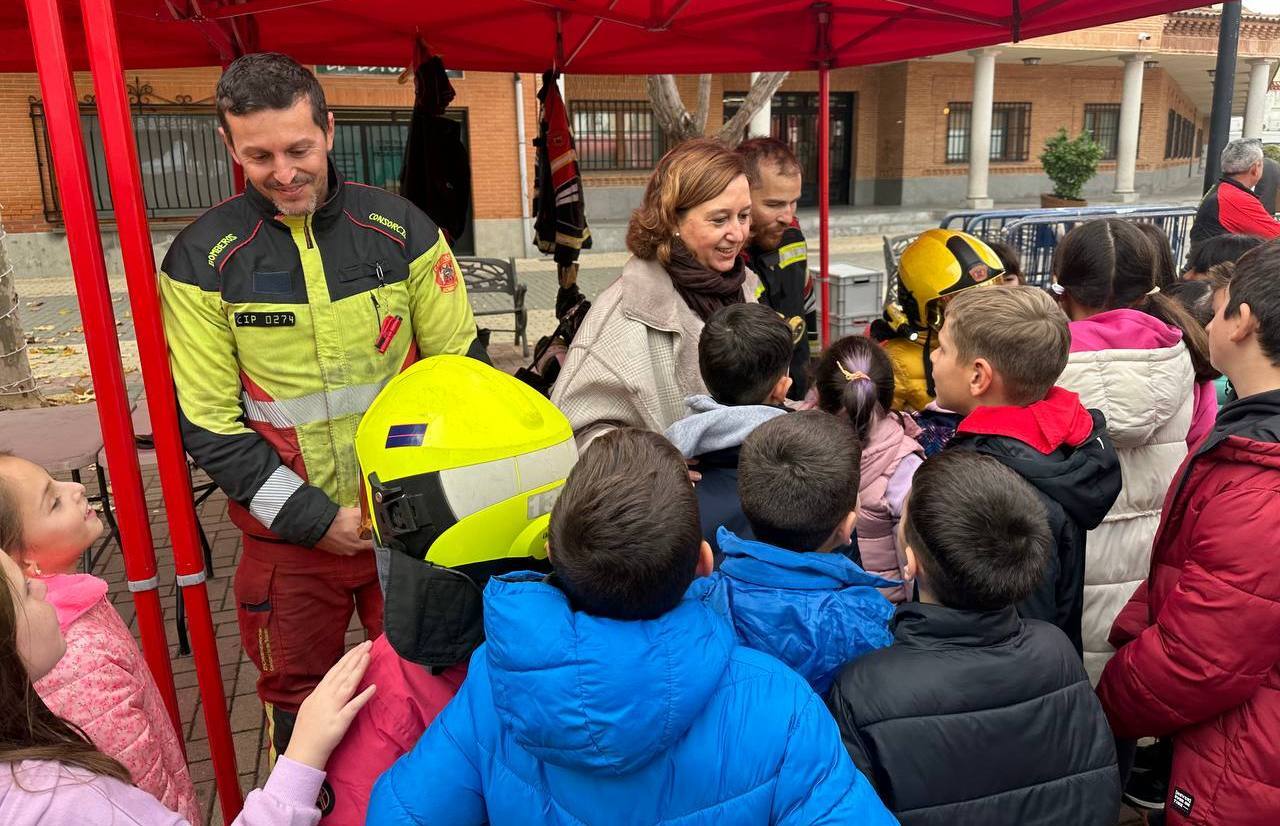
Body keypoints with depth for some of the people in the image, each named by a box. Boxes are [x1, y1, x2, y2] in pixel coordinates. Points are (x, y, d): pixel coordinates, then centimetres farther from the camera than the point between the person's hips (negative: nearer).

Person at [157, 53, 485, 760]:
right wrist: (313, 518, -12)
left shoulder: (402, 230, -5)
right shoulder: (201, 259, -7)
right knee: (297, 701, 17)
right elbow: (207, 422, -6)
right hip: (289, 534, 0)